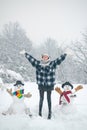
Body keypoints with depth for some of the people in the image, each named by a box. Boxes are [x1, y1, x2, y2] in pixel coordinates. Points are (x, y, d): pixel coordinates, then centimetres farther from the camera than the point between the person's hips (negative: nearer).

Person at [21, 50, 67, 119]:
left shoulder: (52, 64, 0)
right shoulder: (38, 63, 3)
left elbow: (59, 59, -5)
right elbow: (31, 59, 7)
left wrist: (65, 54, -13)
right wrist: (25, 53, 9)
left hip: (49, 85, -1)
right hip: (41, 85, 1)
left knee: (49, 99, 8)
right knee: (41, 99, 9)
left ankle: (50, 113, 18)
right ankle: (40, 112, 21)